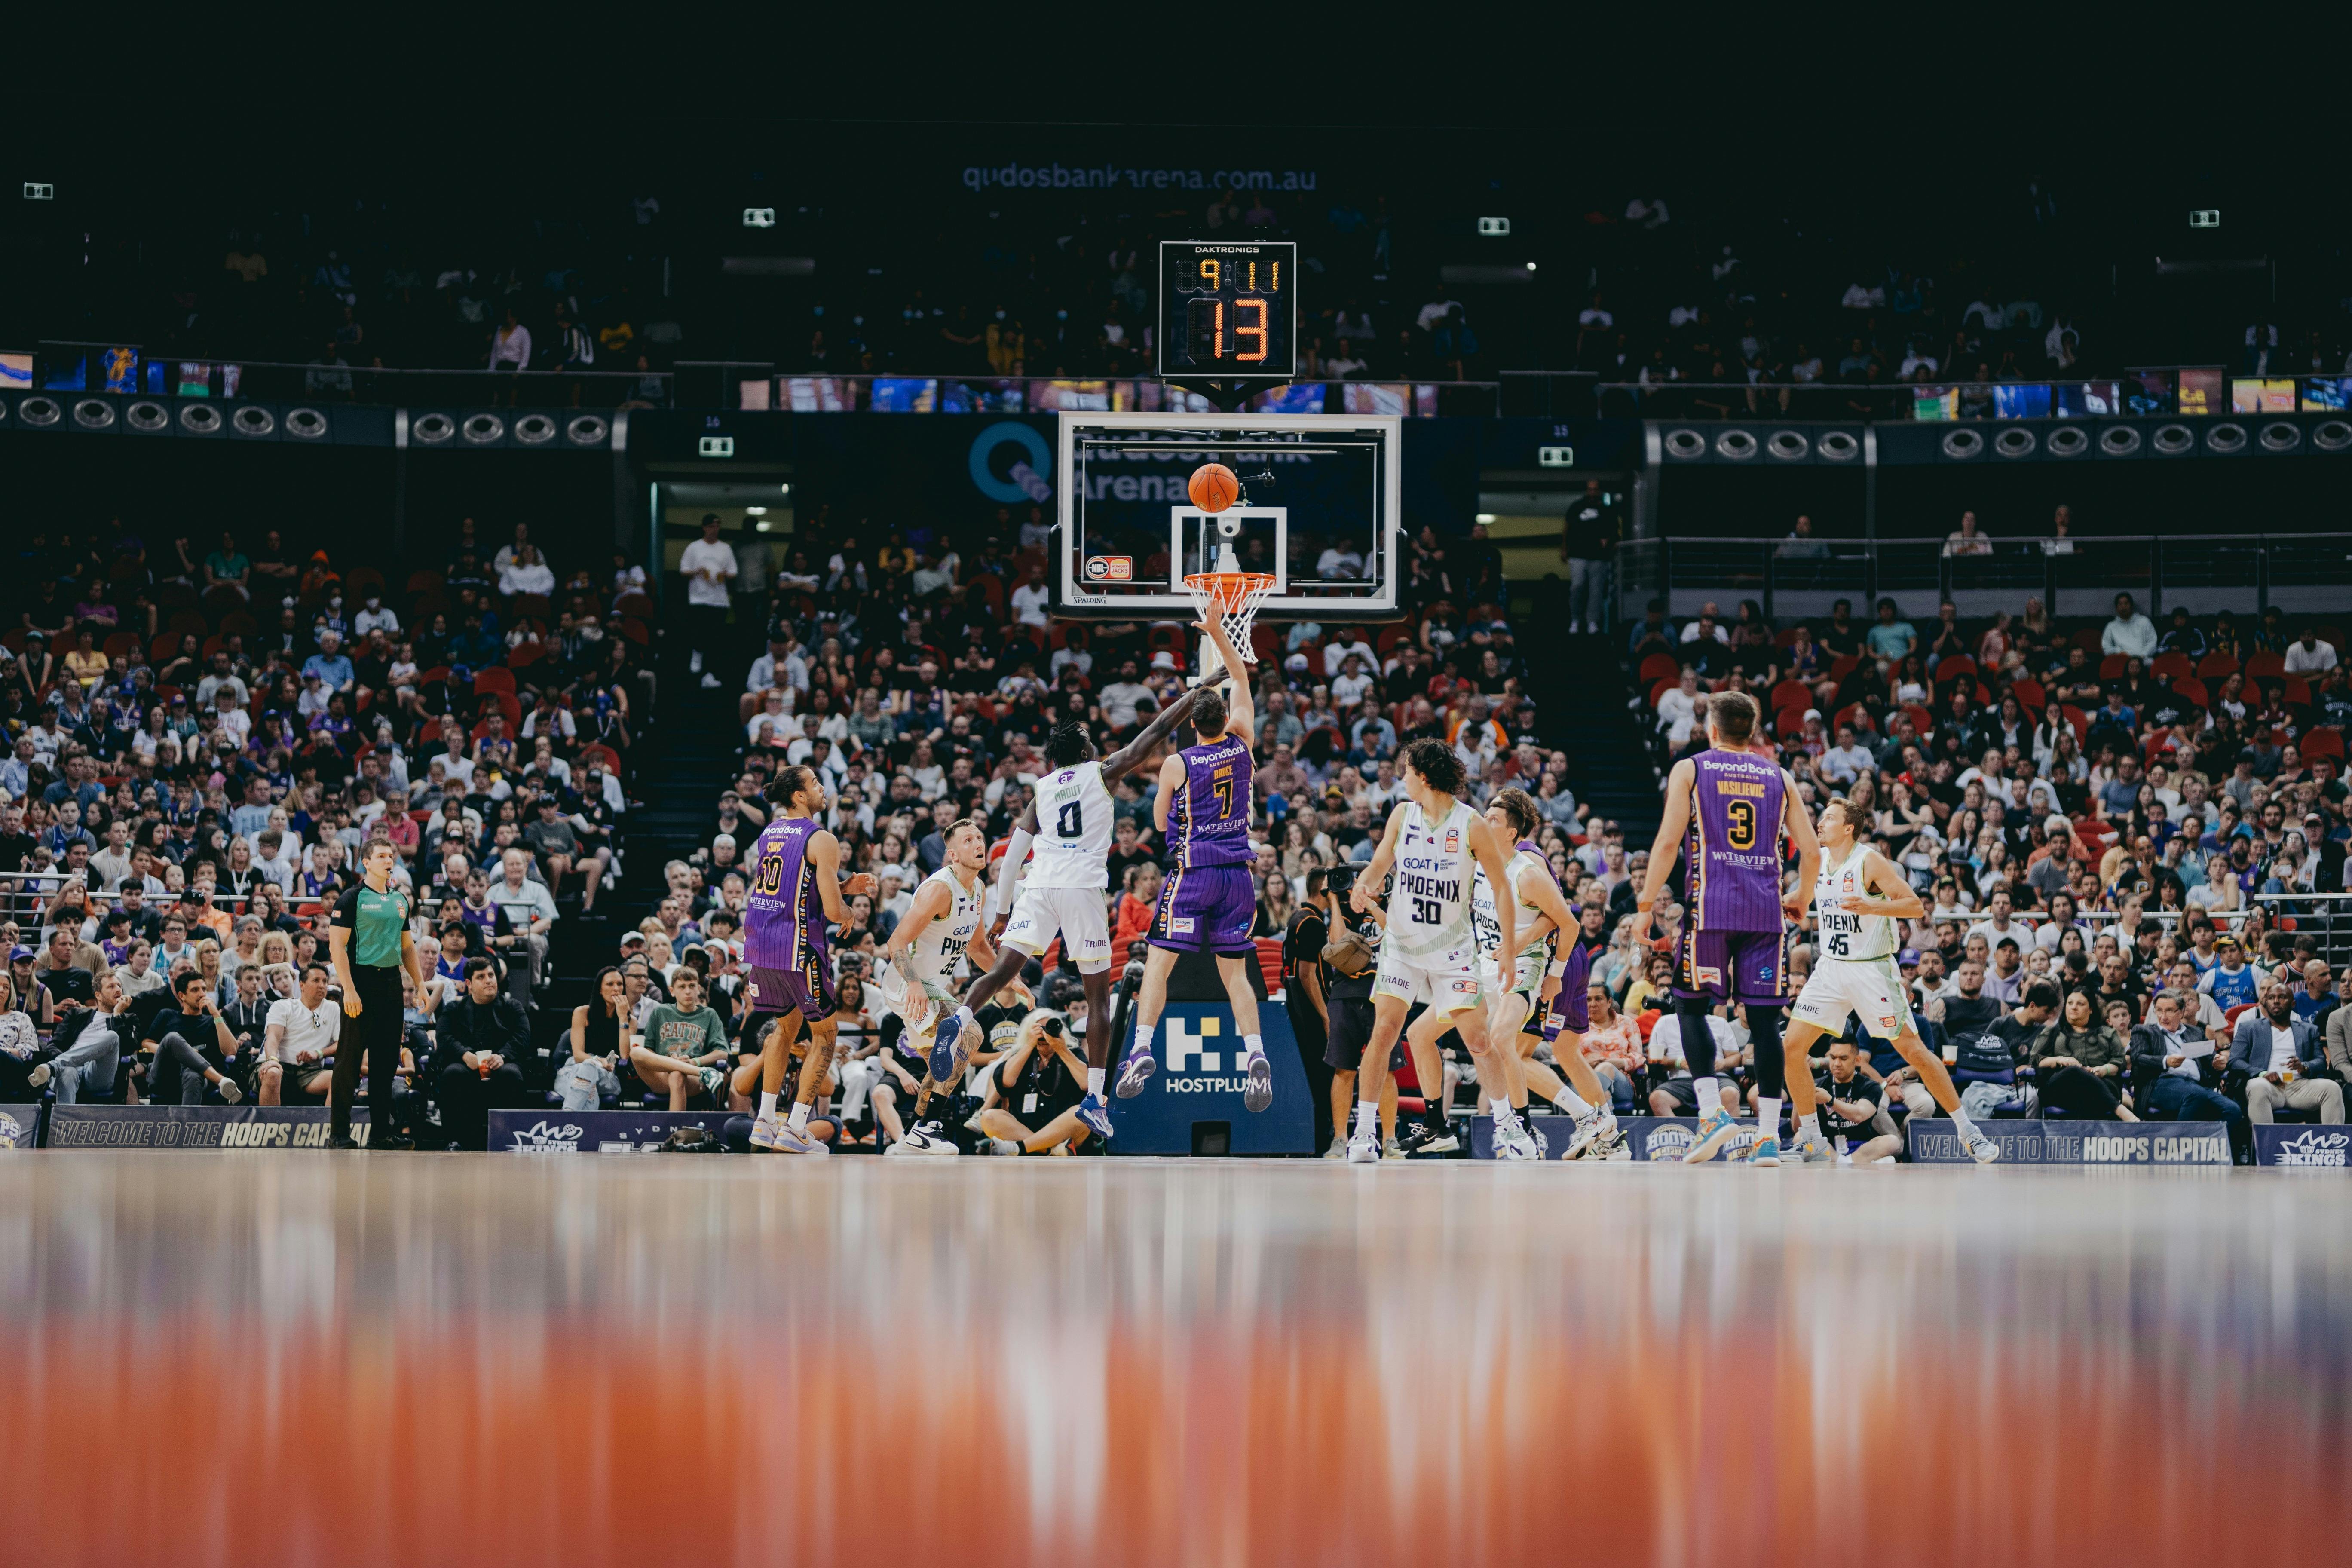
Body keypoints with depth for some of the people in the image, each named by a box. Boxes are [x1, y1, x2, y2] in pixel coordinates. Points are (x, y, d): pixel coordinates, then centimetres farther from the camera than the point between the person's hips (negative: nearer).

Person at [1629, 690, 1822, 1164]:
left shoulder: (1689, 770, 5)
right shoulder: (1779, 778, 13)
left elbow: (1668, 842, -3)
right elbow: (1811, 850, 9)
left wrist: (1646, 904, 2)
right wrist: (1799, 899, 26)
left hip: (1711, 905, -2)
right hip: (1765, 907, 2)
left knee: (1691, 1005, 9)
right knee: (1764, 1016, 3)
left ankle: (1712, 1110, -9)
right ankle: (1769, 1137, -1)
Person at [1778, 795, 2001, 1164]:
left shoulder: (1870, 862, -12)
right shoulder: (1818, 860, 6)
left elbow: (1916, 906, -17)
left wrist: (1871, 907, -30)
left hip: (1872, 969, -6)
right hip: (1831, 966, 6)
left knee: (1913, 1050, -6)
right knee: (1792, 1047, -6)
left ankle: (1968, 1131, 6)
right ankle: (1813, 1143, 4)